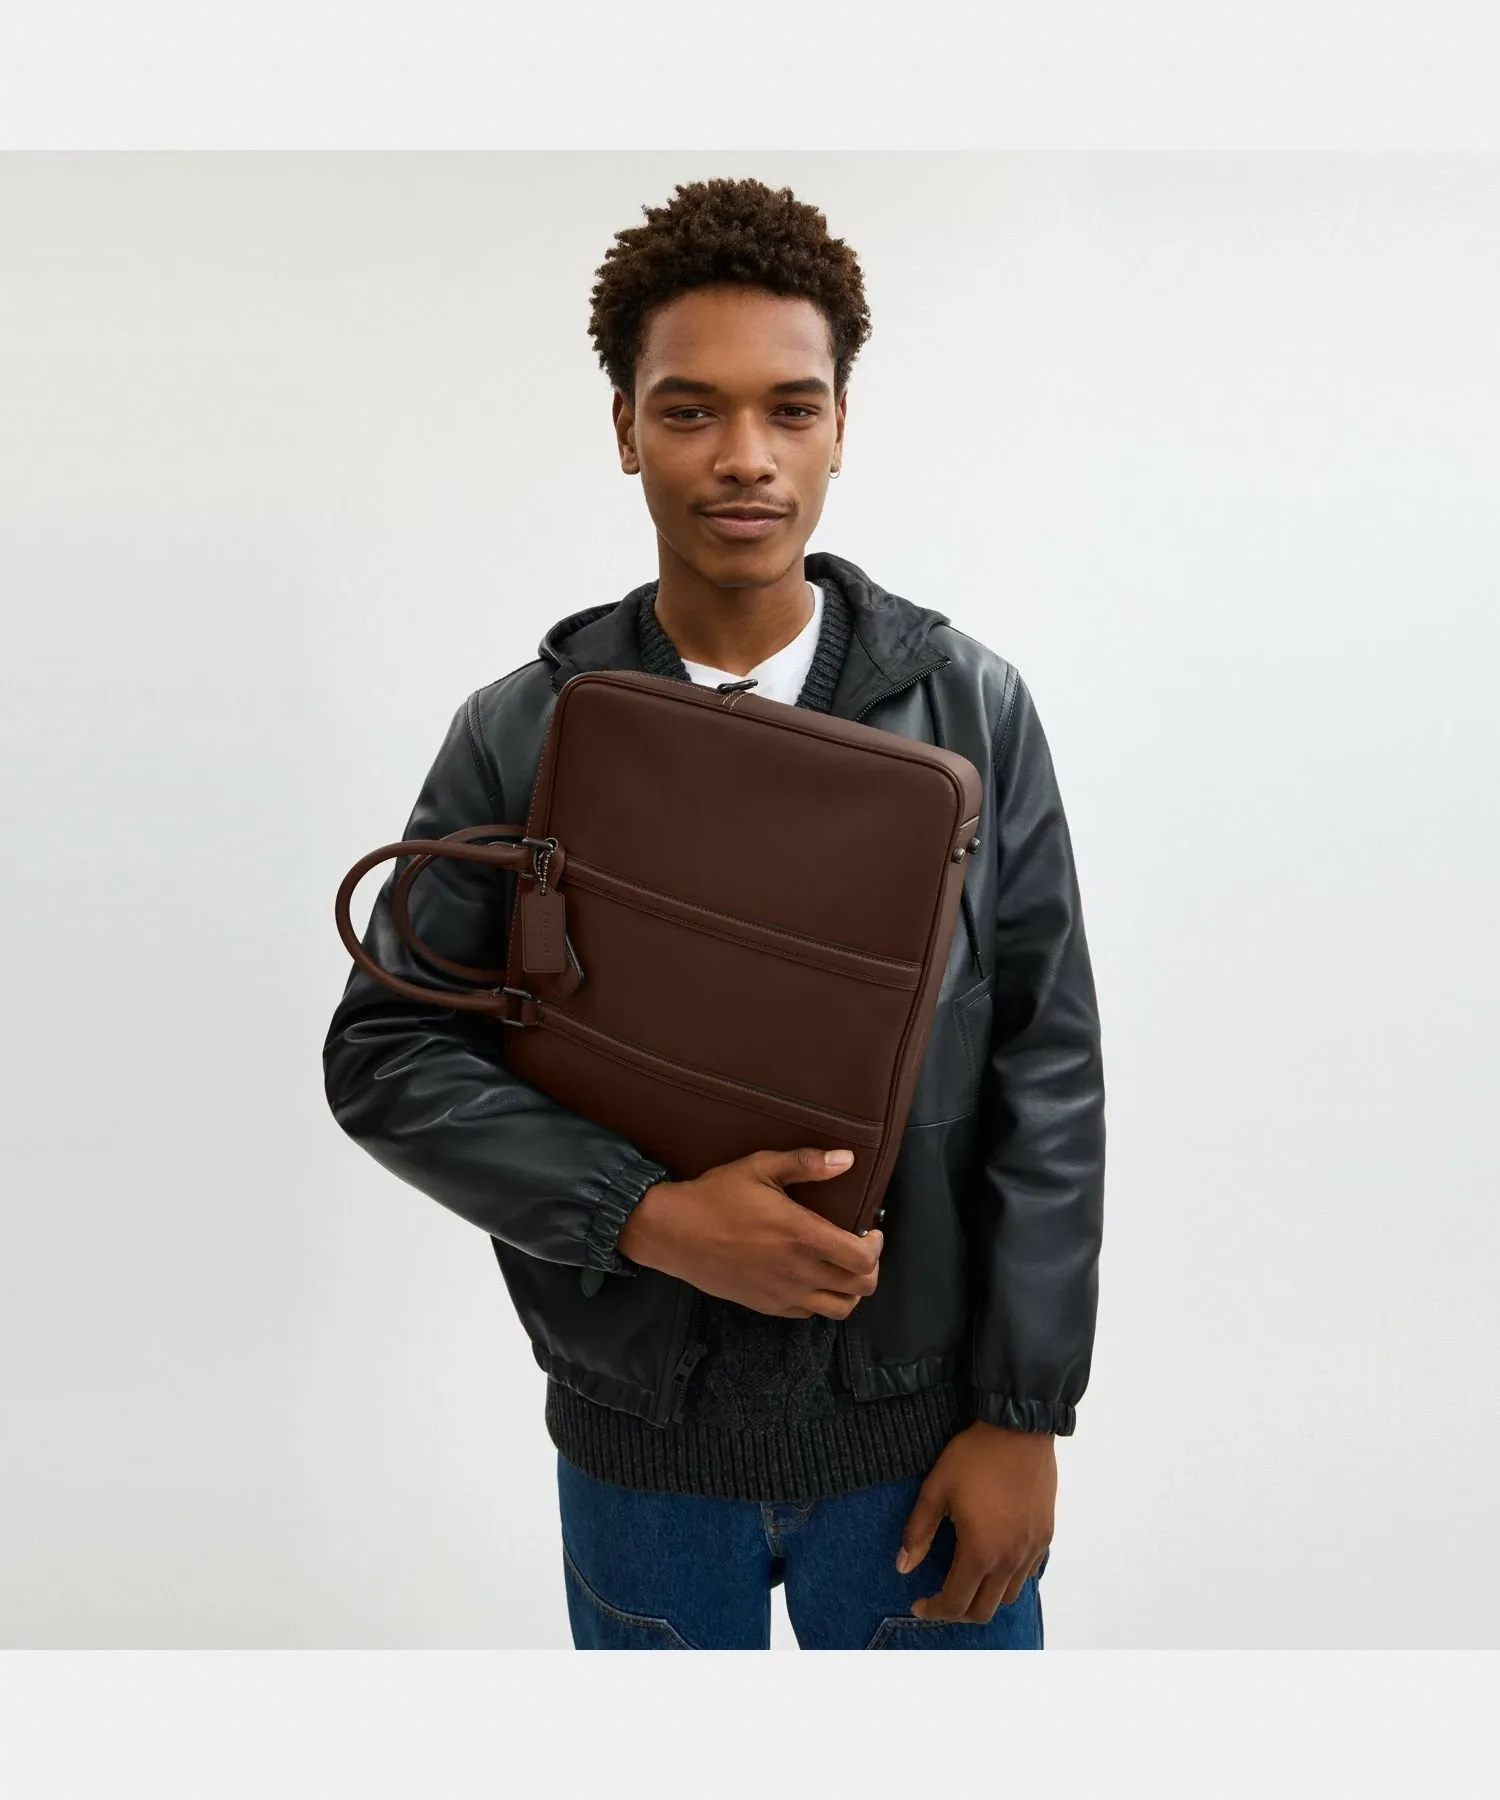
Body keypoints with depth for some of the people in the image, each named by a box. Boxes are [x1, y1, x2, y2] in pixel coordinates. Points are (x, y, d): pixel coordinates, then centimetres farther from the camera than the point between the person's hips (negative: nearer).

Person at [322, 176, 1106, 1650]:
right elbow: (383, 1055, -6)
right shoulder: (517, 735, -5)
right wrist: (651, 1219, -20)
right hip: (639, 1441, 1)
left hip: (919, 1428, 0)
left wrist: (1023, 1412, -6)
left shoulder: (971, 708, -5)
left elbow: (1049, 1069, -4)